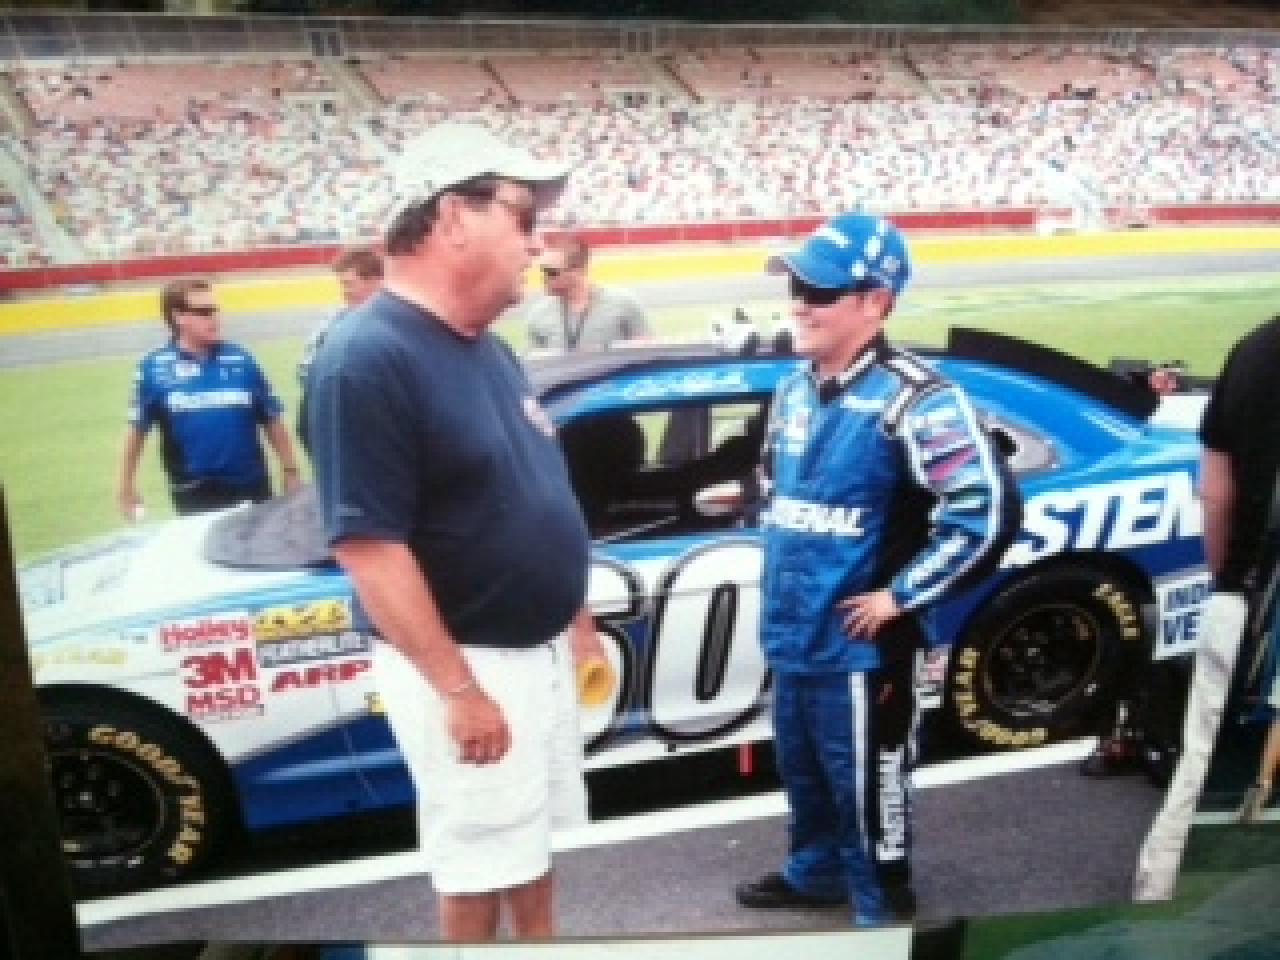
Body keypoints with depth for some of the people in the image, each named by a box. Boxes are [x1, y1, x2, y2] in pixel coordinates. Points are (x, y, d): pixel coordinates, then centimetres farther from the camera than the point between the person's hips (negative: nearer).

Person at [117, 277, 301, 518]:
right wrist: (126, 486, 7)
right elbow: (138, 429, 3)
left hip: (251, 487, 2)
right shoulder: (154, 368, -5)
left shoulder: (240, 360, -3)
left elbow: (271, 421, 3)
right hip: (194, 492, -2)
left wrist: (290, 472, 4)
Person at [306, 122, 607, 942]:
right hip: (466, 662, -8)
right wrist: (458, 688, -24)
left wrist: (578, 621, 17)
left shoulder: (490, 350, 6)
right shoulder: (369, 357, -22)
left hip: (541, 649, 9)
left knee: (532, 843, 23)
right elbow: (368, 545, -25)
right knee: (481, 866, 9)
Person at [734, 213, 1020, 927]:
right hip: (791, 635, 8)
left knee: (865, 786, 7)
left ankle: (882, 911, 29)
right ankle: (814, 873, 48)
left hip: (858, 645, -8)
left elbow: (989, 508, -25)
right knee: (802, 771, 25)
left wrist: (899, 596, -19)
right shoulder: (794, 391, 9)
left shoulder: (912, 398, -18)